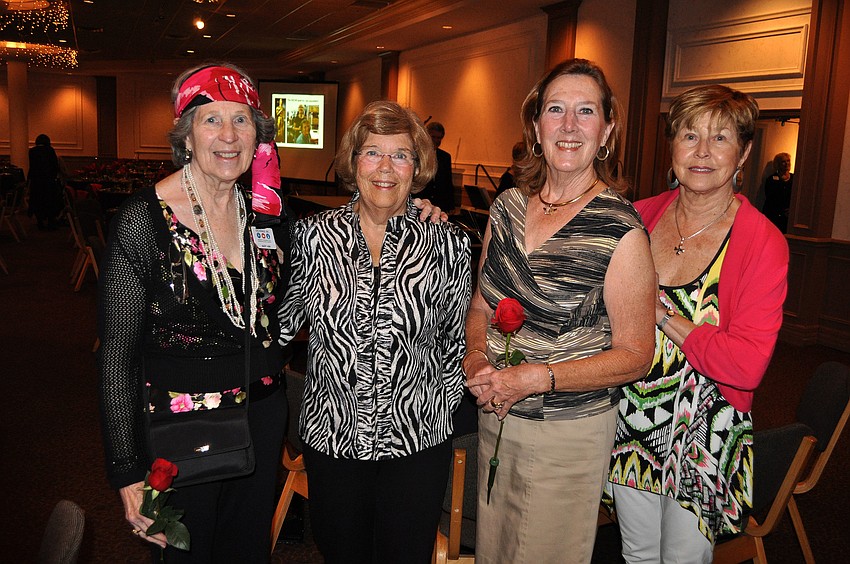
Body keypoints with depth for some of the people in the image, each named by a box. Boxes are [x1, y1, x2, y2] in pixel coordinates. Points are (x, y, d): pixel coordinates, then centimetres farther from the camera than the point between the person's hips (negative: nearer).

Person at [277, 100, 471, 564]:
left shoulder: (446, 244, -7)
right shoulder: (315, 235, -5)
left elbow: (455, 342, 2)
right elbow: (284, 320, 7)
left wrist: (441, 409, 3)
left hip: (417, 443, -1)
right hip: (330, 439, 1)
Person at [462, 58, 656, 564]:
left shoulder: (621, 229, -17)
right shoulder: (508, 206, -1)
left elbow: (634, 355, -14)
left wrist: (536, 377, -23)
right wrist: (476, 357, -9)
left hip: (570, 432, -5)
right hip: (494, 419, 5)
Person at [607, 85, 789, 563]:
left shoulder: (763, 242, -14)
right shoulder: (641, 217, -2)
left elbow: (748, 365, -22)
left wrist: (661, 315, -20)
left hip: (704, 436, -3)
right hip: (631, 421, 4)